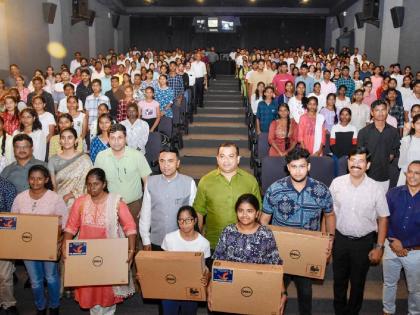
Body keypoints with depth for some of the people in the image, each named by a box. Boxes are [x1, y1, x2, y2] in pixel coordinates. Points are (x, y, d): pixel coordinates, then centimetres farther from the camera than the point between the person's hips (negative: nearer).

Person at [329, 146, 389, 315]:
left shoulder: (376, 189, -13)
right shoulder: (337, 183, -9)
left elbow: (383, 218, -5)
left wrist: (379, 247, -5)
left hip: (364, 242, -1)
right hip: (340, 239, 2)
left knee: (358, 282, 17)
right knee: (339, 279, 19)